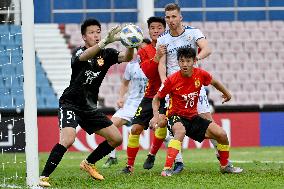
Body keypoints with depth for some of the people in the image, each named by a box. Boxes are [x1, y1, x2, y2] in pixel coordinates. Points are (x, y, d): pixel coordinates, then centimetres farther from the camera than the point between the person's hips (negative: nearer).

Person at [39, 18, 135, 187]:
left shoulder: (106, 54, 2)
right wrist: (106, 41, -52)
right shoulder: (79, 52, -11)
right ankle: (43, 177, -23)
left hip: (90, 108, 6)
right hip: (70, 104, -6)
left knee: (116, 138, 6)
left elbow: (126, 57, -15)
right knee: (68, 139, -29)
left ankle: (88, 164, 27)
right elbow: (85, 56, -36)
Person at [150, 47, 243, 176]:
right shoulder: (172, 79, -17)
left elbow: (214, 82, 16)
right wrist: (156, 116, -20)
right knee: (180, 132, -39)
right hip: (176, 116, -5)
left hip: (193, 117, 5)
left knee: (221, 134, -4)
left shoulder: (201, 75, -8)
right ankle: (167, 169, -44)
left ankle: (225, 166, 20)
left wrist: (226, 93, 32)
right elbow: (156, 99, -5)